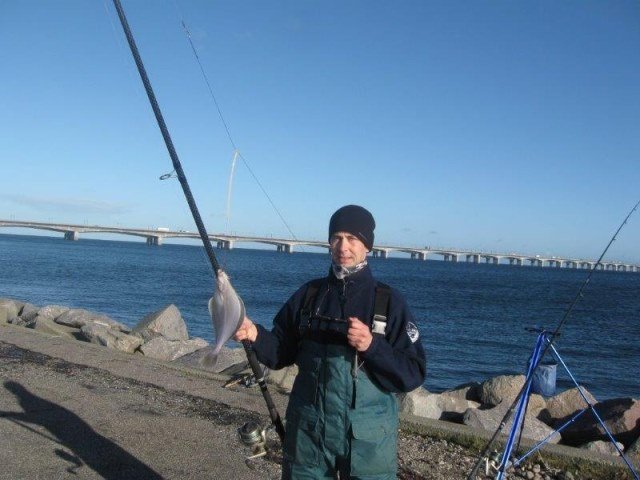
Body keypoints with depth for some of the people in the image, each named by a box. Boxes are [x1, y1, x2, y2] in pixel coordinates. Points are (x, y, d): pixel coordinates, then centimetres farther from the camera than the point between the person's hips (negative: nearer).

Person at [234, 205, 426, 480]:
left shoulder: (389, 302, -7)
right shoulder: (309, 294, 3)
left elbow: (412, 375, -10)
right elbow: (282, 351, 7)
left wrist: (373, 346, -24)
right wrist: (255, 335, -12)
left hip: (367, 437, -2)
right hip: (308, 429, 3)